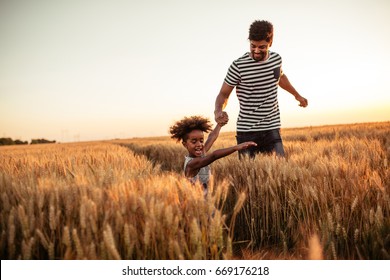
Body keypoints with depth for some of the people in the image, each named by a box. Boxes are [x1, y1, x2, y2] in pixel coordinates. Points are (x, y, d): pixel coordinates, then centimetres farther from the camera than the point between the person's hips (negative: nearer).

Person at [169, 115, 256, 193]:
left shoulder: (201, 155, 4)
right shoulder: (191, 163, -21)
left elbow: (212, 137, 19)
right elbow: (214, 156, -35)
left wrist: (220, 123, 32)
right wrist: (237, 147, -43)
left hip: (205, 197, 8)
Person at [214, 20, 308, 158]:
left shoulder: (276, 59, 4)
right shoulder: (238, 66, -12)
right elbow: (224, 94, -4)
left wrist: (297, 95, 41)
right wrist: (218, 110, -26)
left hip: (272, 129, 4)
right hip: (246, 131, -3)